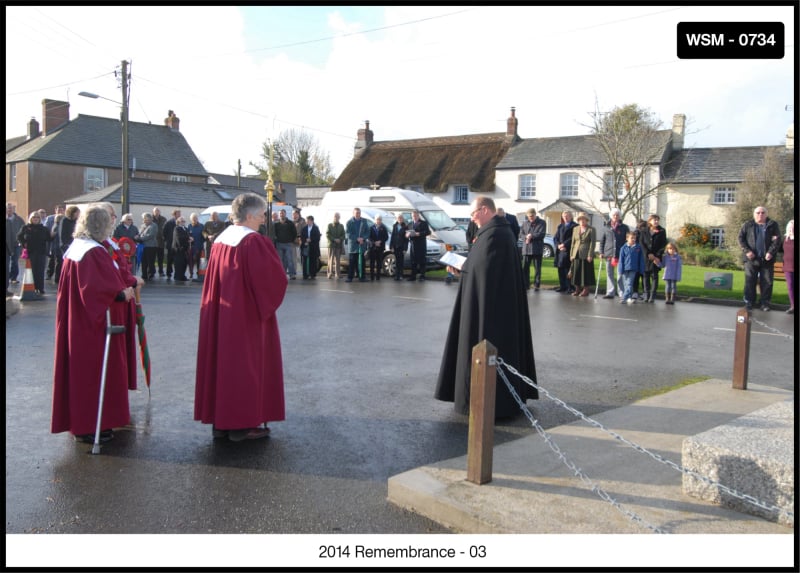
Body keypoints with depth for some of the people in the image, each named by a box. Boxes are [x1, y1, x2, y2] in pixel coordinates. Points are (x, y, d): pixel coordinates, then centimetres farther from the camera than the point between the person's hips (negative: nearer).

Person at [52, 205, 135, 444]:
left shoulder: (75, 248, 10)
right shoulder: (95, 253, -20)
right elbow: (101, 288, -29)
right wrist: (123, 294, -18)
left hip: (76, 323, 10)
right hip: (95, 326, -10)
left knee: (80, 370, 16)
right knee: (94, 370, 0)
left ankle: (80, 421, 28)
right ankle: (90, 426, 9)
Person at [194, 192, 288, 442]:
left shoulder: (220, 240, 7)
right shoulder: (254, 242, -17)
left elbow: (213, 279, 14)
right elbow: (274, 278, -19)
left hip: (221, 314, 8)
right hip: (248, 316, -8)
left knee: (223, 359, 13)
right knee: (247, 363, 2)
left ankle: (220, 421, 20)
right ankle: (242, 425, 8)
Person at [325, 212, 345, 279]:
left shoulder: (341, 226, 13)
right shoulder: (329, 225, 8)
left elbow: (343, 235, 8)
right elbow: (327, 235, -2)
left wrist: (339, 239, -12)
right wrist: (334, 239, -12)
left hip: (339, 245, 1)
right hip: (331, 244, -1)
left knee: (337, 260, -1)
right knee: (330, 259, -3)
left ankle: (337, 274, -1)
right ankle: (330, 272, 4)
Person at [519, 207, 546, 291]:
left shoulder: (542, 222, 3)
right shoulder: (524, 223, 12)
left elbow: (542, 234, -7)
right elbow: (521, 234, 7)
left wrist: (531, 236, -13)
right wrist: (526, 237, -13)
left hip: (537, 249, -3)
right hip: (526, 249, 3)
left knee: (537, 268, 2)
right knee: (524, 268, 2)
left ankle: (537, 285, 8)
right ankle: (525, 285, 10)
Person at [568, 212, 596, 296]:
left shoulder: (591, 229, 0)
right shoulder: (575, 229, 14)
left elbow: (592, 243, -5)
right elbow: (573, 242, 14)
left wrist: (590, 255, -13)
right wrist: (571, 254, 7)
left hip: (586, 254, -4)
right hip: (576, 254, 4)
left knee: (586, 272, -1)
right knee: (576, 271, 4)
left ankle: (586, 290, 6)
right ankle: (577, 289, 13)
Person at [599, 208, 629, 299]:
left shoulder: (624, 227, 5)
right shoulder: (607, 227, 9)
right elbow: (602, 241, 10)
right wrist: (601, 252, 1)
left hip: (621, 254, -2)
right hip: (609, 254, 2)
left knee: (620, 274, 0)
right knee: (609, 274, 5)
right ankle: (610, 292, 11)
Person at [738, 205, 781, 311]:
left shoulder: (773, 225, 7)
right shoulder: (747, 225, 8)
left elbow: (777, 240, 2)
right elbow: (741, 238, 3)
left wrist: (771, 252, -12)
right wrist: (746, 251, -10)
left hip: (767, 259, 0)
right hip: (751, 259, 0)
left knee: (767, 283, 3)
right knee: (750, 282, 1)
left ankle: (765, 303, 10)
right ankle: (749, 302, 8)